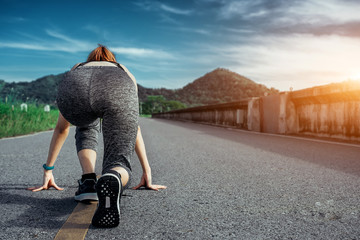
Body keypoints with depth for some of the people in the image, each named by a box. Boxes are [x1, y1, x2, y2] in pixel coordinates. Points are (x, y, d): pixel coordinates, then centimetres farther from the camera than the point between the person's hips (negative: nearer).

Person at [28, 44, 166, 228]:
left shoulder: (77, 69, 46)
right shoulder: (125, 73, 45)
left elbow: (61, 128, 50)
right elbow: (134, 128, 47)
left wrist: (48, 170, 59)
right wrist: (146, 172, 52)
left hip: (74, 91, 2)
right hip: (118, 94, -1)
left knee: (86, 128, 35)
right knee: (119, 164, 9)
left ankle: (88, 182, 14)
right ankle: (113, 179, -27)